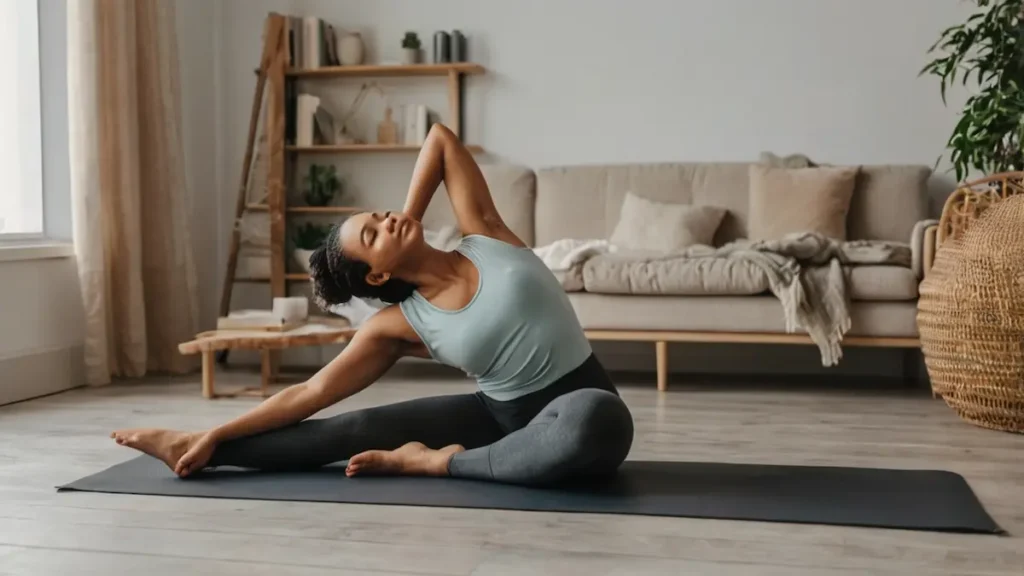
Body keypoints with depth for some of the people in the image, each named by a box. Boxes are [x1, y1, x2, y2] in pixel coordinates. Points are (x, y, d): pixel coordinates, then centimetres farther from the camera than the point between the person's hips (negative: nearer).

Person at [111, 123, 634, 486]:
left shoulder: (485, 238, -8)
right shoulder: (400, 325, -5)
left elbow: (440, 137, -1)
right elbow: (311, 392, -1)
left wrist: (410, 215, 1)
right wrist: (216, 435, -3)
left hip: (582, 404, -2)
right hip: (503, 414, 2)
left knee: (598, 420, -40)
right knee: (356, 430, -8)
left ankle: (443, 462, -20)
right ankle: (195, 448, 3)